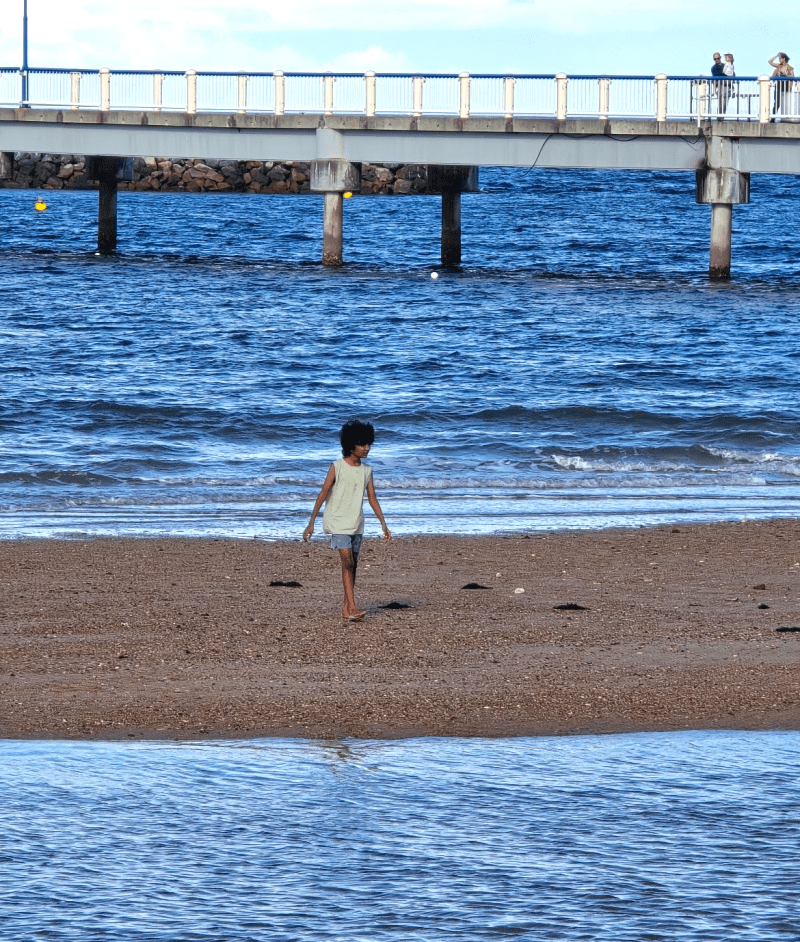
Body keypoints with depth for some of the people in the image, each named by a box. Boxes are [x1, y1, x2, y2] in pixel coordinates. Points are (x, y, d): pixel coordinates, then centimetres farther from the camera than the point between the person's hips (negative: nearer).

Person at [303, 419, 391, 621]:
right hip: (338, 522, -5)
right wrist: (311, 523, -11)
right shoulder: (337, 468, -10)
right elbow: (323, 495, -9)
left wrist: (384, 525, 8)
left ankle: (346, 609, 12)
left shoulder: (366, 471, 5)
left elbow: (372, 499, 11)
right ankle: (352, 608, -20)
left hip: (356, 525, 5)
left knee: (352, 566, 6)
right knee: (347, 562, -15)